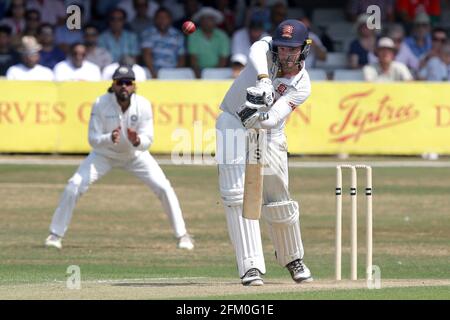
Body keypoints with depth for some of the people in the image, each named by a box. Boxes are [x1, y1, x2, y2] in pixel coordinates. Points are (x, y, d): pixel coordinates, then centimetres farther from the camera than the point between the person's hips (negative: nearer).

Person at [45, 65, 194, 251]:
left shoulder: (143, 105, -24)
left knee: (164, 188, -12)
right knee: (74, 187, -16)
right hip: (104, 154, -1)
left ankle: (182, 235, 5)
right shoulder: (101, 104, -25)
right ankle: (56, 234, 0)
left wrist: (137, 141, -48)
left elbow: (148, 140, -24)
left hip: (135, 154, 1)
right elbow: (93, 139, -24)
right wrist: (109, 138, -46)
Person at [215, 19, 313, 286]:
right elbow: (257, 51, -41)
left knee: (279, 201, 5)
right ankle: (252, 267, -19)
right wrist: (263, 81, -59)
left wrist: (259, 117, -47)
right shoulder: (267, 48, -15)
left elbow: (274, 118, -26)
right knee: (238, 196, -15)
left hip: (268, 133, 1)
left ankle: (293, 258, 31)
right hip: (233, 125, -1)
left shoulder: (302, 86, -14)